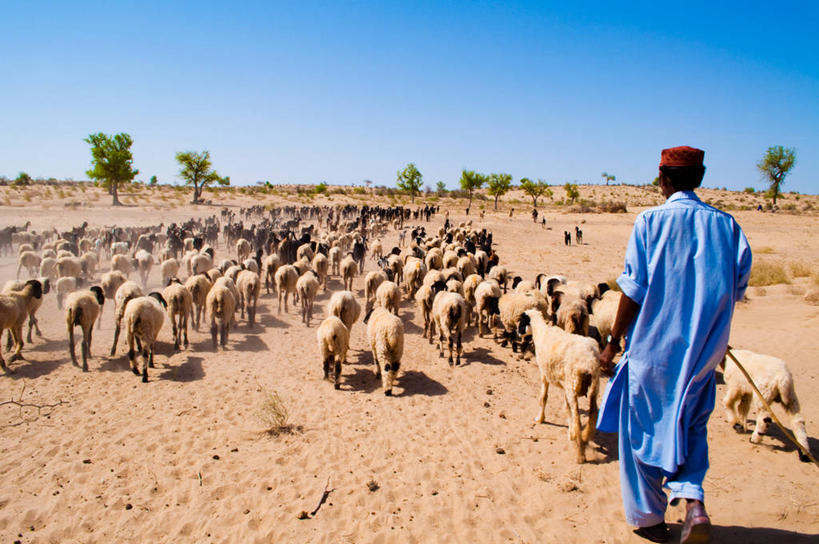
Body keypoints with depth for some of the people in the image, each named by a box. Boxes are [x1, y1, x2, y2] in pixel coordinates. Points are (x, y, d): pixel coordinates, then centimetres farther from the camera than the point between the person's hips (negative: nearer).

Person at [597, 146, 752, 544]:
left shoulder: (650, 221, -10)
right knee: (690, 424, 21)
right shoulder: (726, 224, 1)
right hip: (705, 348, 4)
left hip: (653, 345, -3)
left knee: (642, 427, 12)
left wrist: (613, 342, -4)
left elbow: (633, 289, -12)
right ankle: (693, 500, 2)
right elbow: (737, 289, 5)